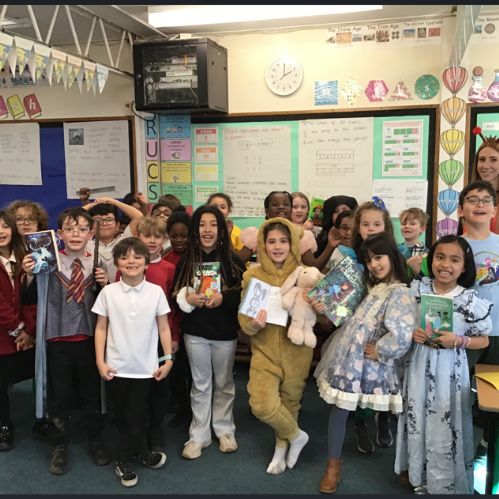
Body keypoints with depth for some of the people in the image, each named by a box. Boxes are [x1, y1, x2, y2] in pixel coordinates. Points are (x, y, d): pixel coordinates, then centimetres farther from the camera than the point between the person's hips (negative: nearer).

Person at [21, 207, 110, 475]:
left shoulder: (97, 263, 0)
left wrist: (105, 284, -13)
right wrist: (29, 275, -23)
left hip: (88, 337, 2)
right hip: (58, 337, -1)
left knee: (91, 391, 16)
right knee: (58, 394, 12)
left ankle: (95, 440, 36)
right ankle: (59, 446, 32)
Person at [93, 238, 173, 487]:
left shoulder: (156, 291, -5)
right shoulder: (108, 292, -4)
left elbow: (164, 328, 2)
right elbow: (100, 328, 1)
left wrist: (168, 359, 1)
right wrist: (100, 362, -3)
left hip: (145, 367, 0)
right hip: (115, 367, 1)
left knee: (135, 417, 7)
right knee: (123, 417, 12)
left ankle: (123, 461, 29)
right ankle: (142, 454, 32)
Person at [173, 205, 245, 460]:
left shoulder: (232, 260, -6)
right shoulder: (186, 261, -1)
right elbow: (174, 295, 2)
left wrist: (223, 298, -20)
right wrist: (188, 299, -18)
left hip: (225, 332, -1)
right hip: (195, 332, 1)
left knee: (224, 383, 15)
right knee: (200, 384, 12)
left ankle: (225, 430, 32)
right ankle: (198, 435, 24)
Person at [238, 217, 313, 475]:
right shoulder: (252, 274, -5)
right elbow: (244, 320, -2)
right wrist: (253, 324, -25)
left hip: (296, 352, 0)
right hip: (265, 351, 0)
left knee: (290, 402, 13)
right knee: (262, 405, -12)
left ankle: (281, 448, 40)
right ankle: (297, 436, 18)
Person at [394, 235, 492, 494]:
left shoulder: (471, 301, -12)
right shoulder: (416, 288, -5)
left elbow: (483, 340, -2)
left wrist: (457, 340, -18)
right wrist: (411, 332, -13)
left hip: (449, 371, -2)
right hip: (419, 365, 3)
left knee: (445, 424, 7)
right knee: (416, 418, 16)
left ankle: (444, 481, 32)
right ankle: (414, 470, 42)